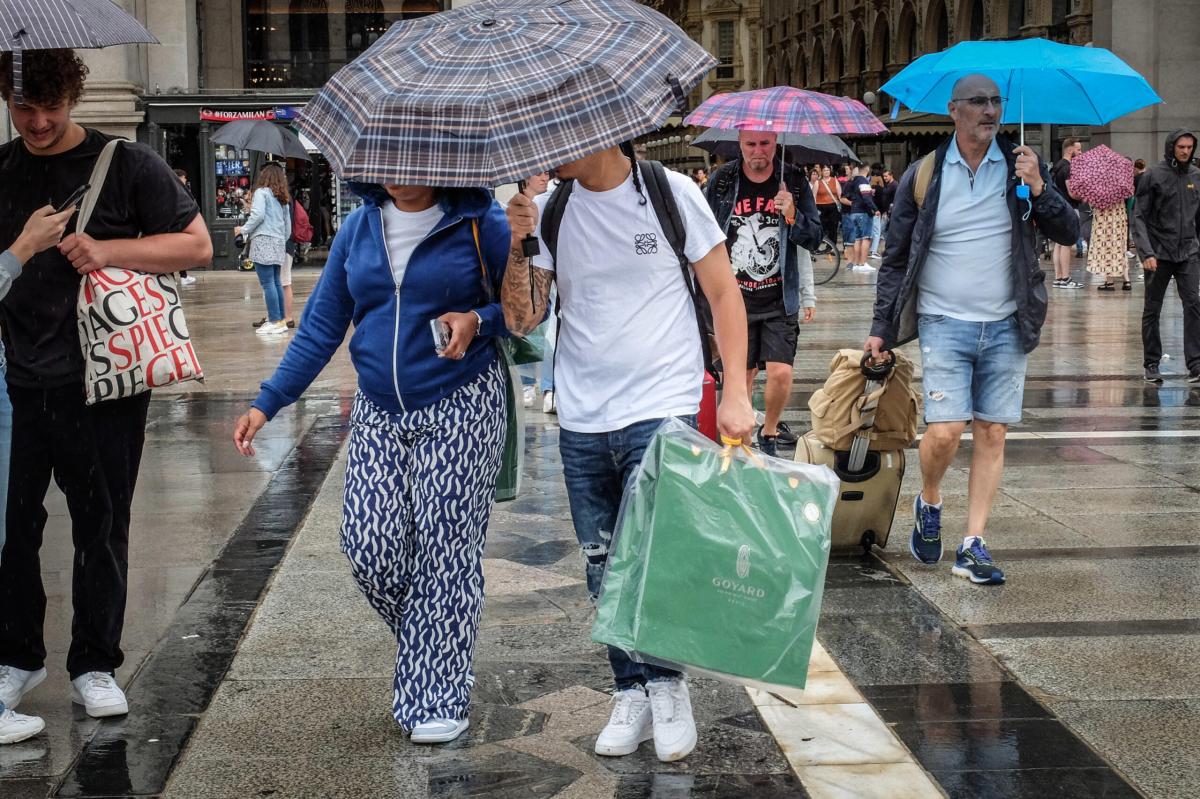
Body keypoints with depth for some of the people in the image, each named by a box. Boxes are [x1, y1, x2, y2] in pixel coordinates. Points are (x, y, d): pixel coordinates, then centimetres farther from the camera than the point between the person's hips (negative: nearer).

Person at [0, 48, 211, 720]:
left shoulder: (127, 165, -1)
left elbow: (197, 245, -3)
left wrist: (107, 250, -14)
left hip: (102, 381, -3)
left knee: (101, 526, 6)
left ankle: (95, 666, 18)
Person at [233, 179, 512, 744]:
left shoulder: (478, 222, -5)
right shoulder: (359, 227, 7)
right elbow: (321, 326, 10)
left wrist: (478, 321, -19)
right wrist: (267, 405, 5)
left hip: (460, 409, -4)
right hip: (379, 416, 4)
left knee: (445, 550, -5)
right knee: (369, 548, -4)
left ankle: (439, 697, 7)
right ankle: (434, 649, 23)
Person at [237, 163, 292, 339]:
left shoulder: (262, 192, -4)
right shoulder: (282, 198, 17)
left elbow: (258, 215, -15)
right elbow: (288, 222, 19)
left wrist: (243, 229, -3)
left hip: (263, 240, -8)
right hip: (278, 242, 8)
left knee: (267, 283, -8)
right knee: (276, 282, 11)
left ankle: (275, 322, -12)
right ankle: (281, 320, 12)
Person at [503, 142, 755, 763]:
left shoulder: (671, 194, -4)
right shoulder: (548, 210, 4)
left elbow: (724, 294, 1)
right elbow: (522, 321, 3)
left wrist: (735, 392, -5)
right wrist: (518, 246, -12)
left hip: (661, 409, -4)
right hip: (582, 421, 4)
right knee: (605, 571, 9)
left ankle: (667, 686, 11)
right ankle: (632, 694, 23)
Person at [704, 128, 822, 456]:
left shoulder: (793, 182, 0)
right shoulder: (722, 182, 0)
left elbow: (813, 240, 3)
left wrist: (793, 216, -17)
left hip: (780, 298, 0)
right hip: (736, 299, 1)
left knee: (781, 373, -9)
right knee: (742, 373, 6)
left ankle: (769, 434, 15)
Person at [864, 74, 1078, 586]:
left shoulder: (1021, 166, 4)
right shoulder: (923, 176, 0)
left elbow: (1068, 234, 1)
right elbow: (896, 259, 5)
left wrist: (1039, 189, -16)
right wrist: (881, 328, 1)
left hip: (1006, 326, 2)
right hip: (944, 324, -2)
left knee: (992, 434, 3)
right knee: (944, 431, -12)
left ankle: (973, 546, 10)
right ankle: (929, 504, 18)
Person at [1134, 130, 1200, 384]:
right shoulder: (1154, 176, -4)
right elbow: (1139, 217, -7)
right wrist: (1146, 252, -16)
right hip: (1159, 253, -2)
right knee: (1152, 310, 5)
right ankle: (1152, 364, 15)